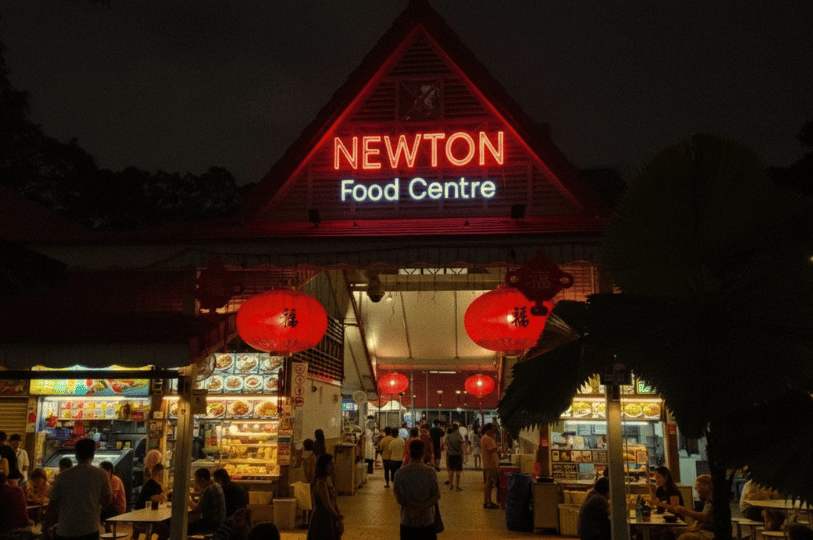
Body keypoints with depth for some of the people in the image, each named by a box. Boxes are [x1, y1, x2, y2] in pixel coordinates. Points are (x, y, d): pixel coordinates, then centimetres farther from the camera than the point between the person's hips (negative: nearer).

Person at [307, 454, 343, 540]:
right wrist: (339, 518, -9)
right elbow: (327, 507, -21)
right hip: (322, 521, -9)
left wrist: (339, 514, 0)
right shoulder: (321, 483, -19)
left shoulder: (327, 482, 10)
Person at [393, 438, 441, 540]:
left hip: (407, 521, 0)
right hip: (427, 520, 0)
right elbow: (437, 496, -10)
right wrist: (423, 507, -14)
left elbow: (399, 499, -9)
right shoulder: (430, 472, -10)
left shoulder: (401, 473, -10)